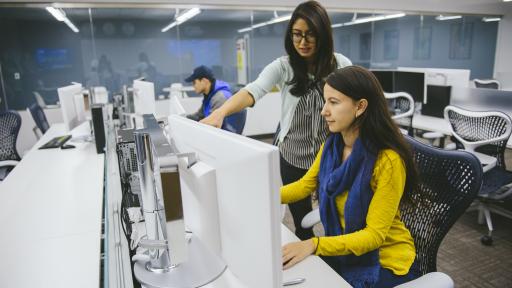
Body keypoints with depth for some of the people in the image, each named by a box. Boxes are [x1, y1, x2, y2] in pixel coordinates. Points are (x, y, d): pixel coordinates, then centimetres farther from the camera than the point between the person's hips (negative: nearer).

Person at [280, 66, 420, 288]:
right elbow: (306, 184, 7)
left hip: (383, 261, -5)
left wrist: (314, 245, -36)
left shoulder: (388, 161, -26)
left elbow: (374, 235, -24)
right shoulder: (332, 146, -7)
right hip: (344, 251, 5)